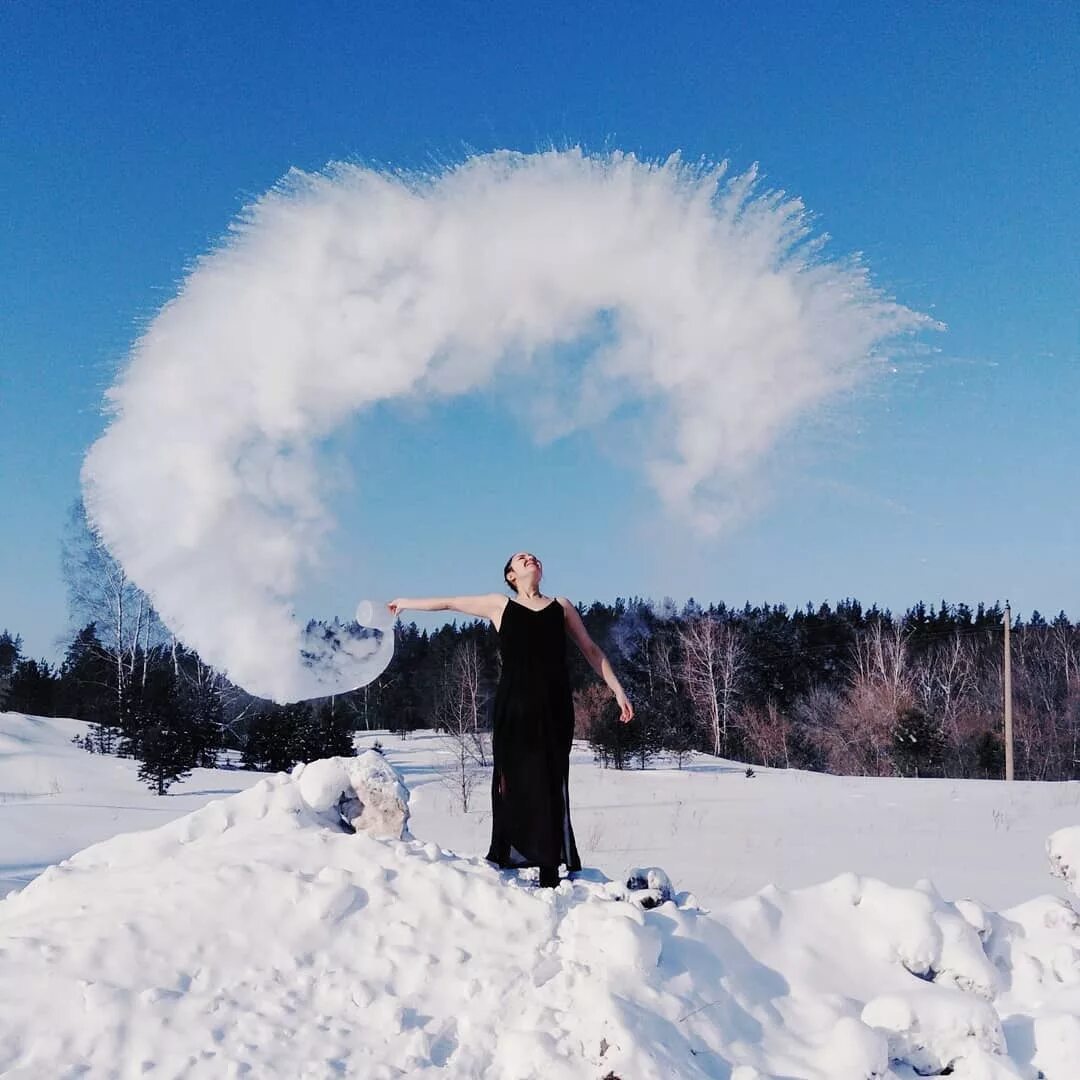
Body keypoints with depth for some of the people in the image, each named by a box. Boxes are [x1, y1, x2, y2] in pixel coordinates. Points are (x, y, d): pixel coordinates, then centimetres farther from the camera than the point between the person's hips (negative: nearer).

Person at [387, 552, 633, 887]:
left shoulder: (561, 605, 17)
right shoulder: (500, 605, 13)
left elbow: (591, 650, 18)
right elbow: (449, 603, 21)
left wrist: (617, 689, 10)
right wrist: (406, 604, 29)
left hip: (554, 708, 1)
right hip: (514, 707, -1)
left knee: (552, 785, -3)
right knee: (515, 781, -4)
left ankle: (551, 868, -4)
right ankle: (506, 860, -1)